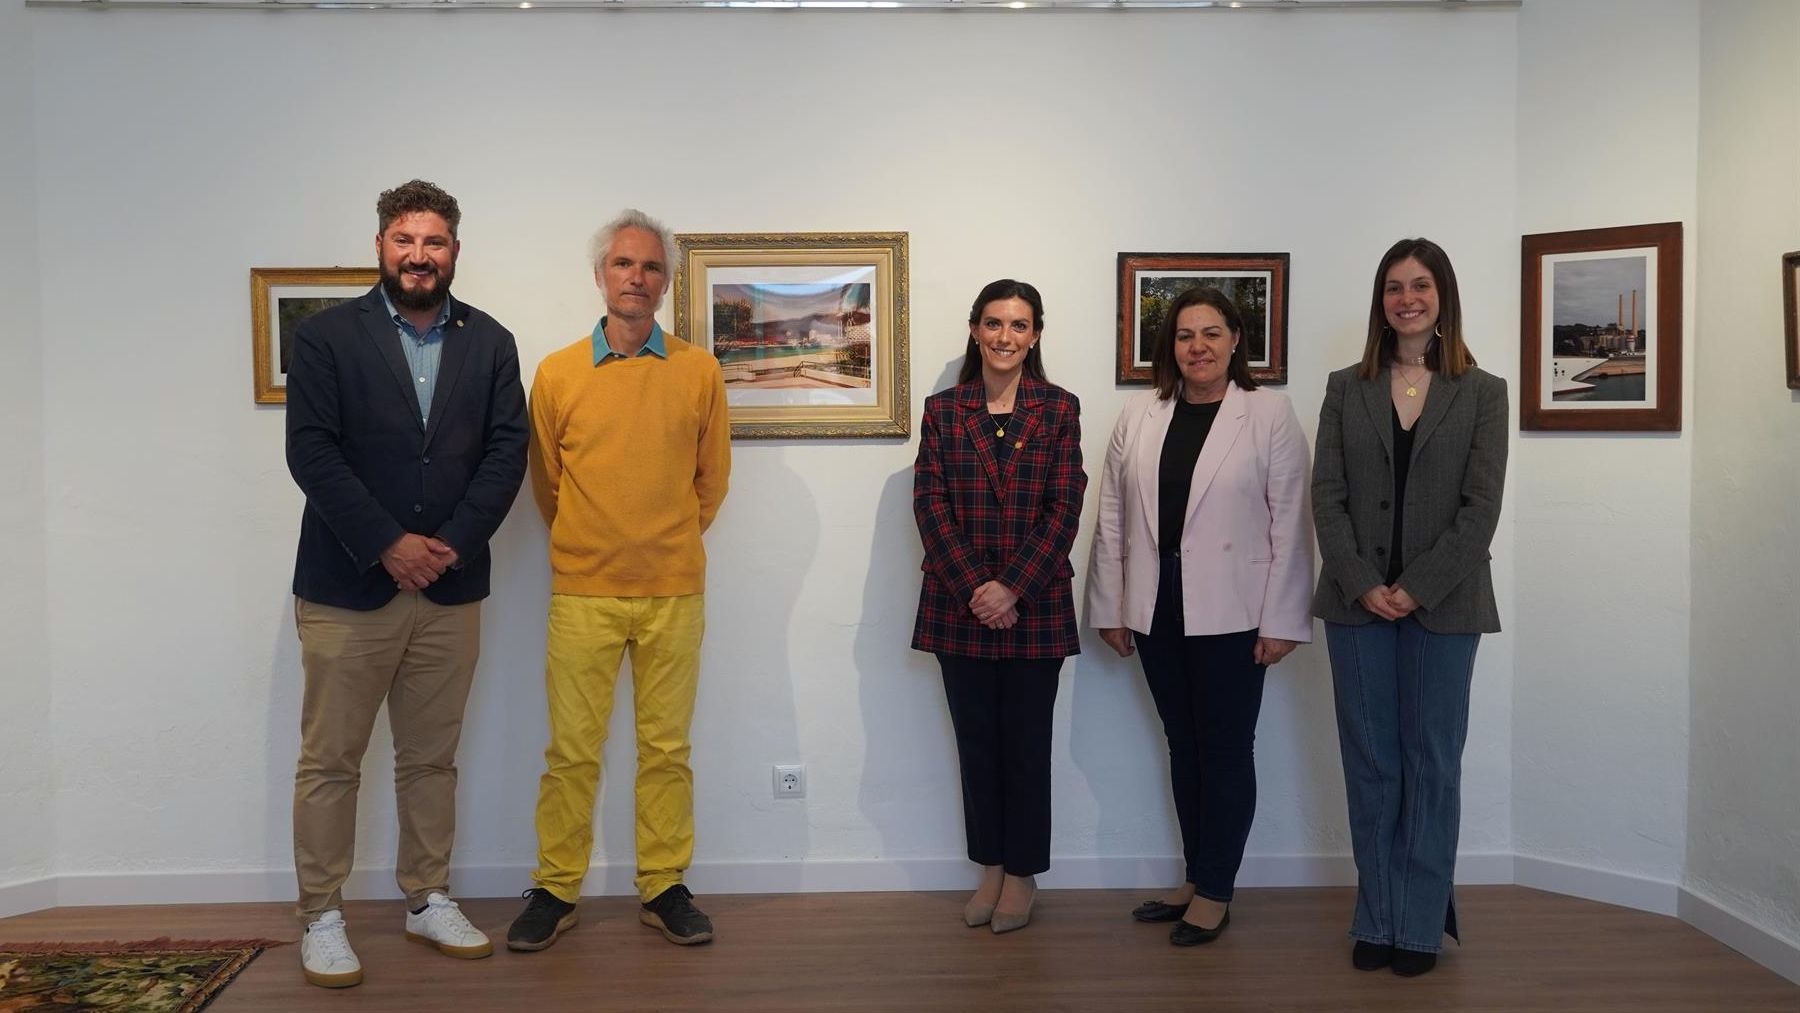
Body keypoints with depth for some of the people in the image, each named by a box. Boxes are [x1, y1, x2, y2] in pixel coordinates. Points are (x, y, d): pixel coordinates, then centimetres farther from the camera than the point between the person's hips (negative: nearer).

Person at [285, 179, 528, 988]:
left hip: (450, 587, 3)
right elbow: (310, 450, -8)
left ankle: (429, 902, 25)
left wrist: (451, 541, -10)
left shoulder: (489, 342, 8)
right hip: (347, 587, -2)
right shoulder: (325, 337, 0)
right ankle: (321, 919, 18)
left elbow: (508, 449, 1)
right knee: (329, 761, 5)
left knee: (431, 759, 13)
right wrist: (388, 545, -15)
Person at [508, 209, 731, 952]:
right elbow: (546, 481, 11)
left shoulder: (699, 371, 1)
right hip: (582, 592, 0)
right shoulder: (556, 373, 1)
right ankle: (555, 890, 19)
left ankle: (663, 888, 20)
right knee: (572, 750, 5)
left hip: (674, 592, 1)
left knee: (666, 748, 8)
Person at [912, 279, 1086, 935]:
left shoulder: (1059, 409, 1)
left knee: (1026, 743, 8)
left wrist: (1011, 587, -14)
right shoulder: (942, 410, 4)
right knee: (976, 741, 10)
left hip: (1035, 605, -1)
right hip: (959, 605, 1)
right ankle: (989, 867, 25)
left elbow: (1064, 508, -5)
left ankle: (1023, 874, 23)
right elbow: (930, 505, -2)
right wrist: (974, 589, -12)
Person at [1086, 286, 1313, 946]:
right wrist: (1109, 608, 5)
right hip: (1156, 609, 4)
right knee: (1182, 745, 14)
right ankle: (1196, 879, 27)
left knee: (1226, 749, 5)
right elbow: (1112, 516, 7)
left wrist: (1280, 621, -9)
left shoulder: (1270, 415, -3)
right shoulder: (1138, 416, 7)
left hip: (1230, 612, -4)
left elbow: (1289, 522, -6)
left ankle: (1215, 893, 17)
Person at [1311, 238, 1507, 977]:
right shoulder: (1346, 389, 7)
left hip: (1443, 604, -1)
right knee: (1370, 764, 7)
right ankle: (1376, 922, 17)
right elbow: (1327, 495, 0)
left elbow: (1480, 506, -4)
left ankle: (1421, 926, 16)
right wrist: (1364, 585, -11)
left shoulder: (1482, 393, 3)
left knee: (1432, 763, 5)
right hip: (1358, 603, 1)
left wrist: (1417, 587, -13)